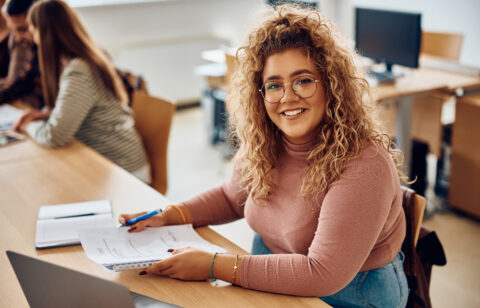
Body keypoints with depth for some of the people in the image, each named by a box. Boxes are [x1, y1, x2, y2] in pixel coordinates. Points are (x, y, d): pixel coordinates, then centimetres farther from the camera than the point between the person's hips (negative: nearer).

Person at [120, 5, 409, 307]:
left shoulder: (364, 166, -27)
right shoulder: (263, 144, -4)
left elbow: (323, 274, -28)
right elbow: (233, 197, 15)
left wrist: (214, 266, -26)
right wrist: (169, 215, -1)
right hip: (269, 281, 6)